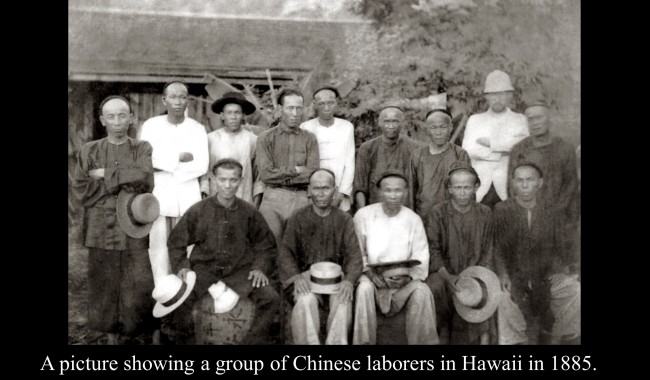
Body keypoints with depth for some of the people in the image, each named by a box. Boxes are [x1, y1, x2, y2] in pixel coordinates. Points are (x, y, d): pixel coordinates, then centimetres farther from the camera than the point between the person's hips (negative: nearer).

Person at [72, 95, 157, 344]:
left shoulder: (143, 149, 4)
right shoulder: (89, 151, 6)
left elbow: (144, 178, -16)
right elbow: (80, 190, -4)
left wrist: (105, 174, -11)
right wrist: (122, 181, -9)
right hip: (102, 231, 1)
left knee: (144, 288, 2)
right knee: (106, 288, 9)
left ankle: (155, 336, 18)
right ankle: (112, 338, 25)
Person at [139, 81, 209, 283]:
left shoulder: (197, 129, 4)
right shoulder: (150, 126, 3)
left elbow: (201, 166, -6)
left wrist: (164, 165, -9)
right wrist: (180, 157, -11)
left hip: (187, 196, 1)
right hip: (157, 193, 0)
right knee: (158, 245, -1)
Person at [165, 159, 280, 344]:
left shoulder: (249, 212, 0)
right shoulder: (198, 210, -2)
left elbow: (266, 245, 11)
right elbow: (176, 242, 8)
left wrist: (260, 267, -5)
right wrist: (181, 266, -7)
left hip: (240, 270, 1)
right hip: (204, 268, 0)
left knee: (271, 298, -20)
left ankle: (255, 340, 0)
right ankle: (184, 341, 0)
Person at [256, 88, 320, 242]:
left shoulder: (309, 138, 9)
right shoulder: (265, 138, 5)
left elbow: (312, 175, -2)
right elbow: (265, 173, -5)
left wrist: (280, 175, -5)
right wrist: (295, 170, -4)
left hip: (301, 199, 1)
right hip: (273, 198, -1)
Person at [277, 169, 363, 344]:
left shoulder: (344, 219, 7)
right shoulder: (298, 219, 5)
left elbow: (354, 255, 0)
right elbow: (285, 253, -2)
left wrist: (349, 280, -21)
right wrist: (297, 277, -22)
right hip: (305, 276, 0)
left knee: (343, 300, -30)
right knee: (306, 300, -32)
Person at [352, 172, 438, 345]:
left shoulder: (413, 219, 1)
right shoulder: (363, 215, -2)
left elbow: (421, 259, -2)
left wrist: (408, 277, -21)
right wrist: (370, 272, -19)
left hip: (403, 281, 1)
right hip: (371, 277, -1)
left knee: (422, 290, -27)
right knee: (364, 287, -32)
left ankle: (423, 341, -10)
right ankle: (364, 341, -19)